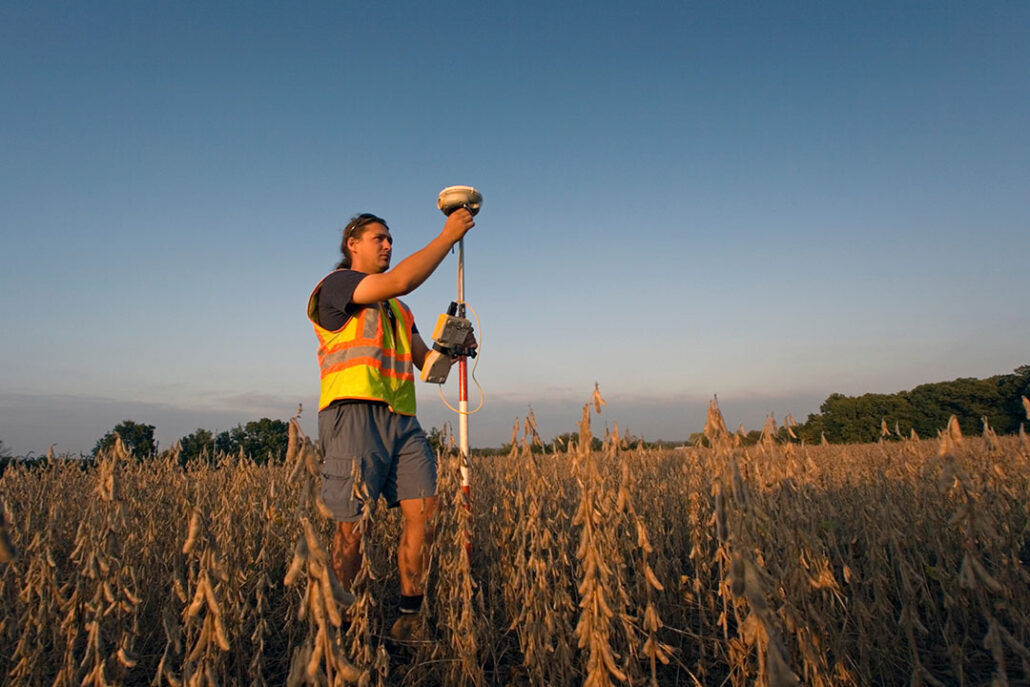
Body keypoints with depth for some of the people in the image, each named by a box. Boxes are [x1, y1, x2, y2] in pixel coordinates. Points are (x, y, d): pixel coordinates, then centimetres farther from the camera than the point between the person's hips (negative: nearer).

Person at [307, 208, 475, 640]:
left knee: (424, 512, -2)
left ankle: (410, 617, 9)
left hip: (401, 420, 7)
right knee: (351, 524, -4)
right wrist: (449, 235, -5)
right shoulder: (336, 284, 4)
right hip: (354, 414, -7)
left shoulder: (398, 310, 29)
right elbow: (401, 280, -13)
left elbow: (427, 364, 24)